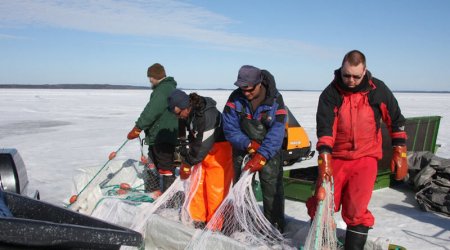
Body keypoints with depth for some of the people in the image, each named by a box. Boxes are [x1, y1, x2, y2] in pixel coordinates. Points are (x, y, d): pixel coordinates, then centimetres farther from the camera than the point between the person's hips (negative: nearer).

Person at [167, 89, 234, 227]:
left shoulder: (207, 114, -29)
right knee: (197, 185, 9)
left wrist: (188, 163, -14)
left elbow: (204, 144, -26)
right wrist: (186, 157, 0)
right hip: (202, 151, 8)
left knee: (215, 188, -4)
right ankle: (197, 220, 24)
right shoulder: (189, 113, -2)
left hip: (219, 150, -8)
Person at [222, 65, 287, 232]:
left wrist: (261, 156, -31)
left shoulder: (275, 100, -16)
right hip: (243, 147, 2)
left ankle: (275, 228, 9)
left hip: (269, 149, -2)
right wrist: (249, 145, -22)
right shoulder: (235, 98, -12)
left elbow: (276, 133, -23)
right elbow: (230, 128, -12)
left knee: (272, 189, -4)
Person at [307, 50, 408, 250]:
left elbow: (396, 121, 7)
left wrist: (400, 154, 5)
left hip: (365, 158, -1)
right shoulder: (330, 93, -5)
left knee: (356, 210, -8)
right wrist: (324, 159, -23)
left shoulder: (378, 90, -3)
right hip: (336, 158, 1)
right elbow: (324, 128, -13)